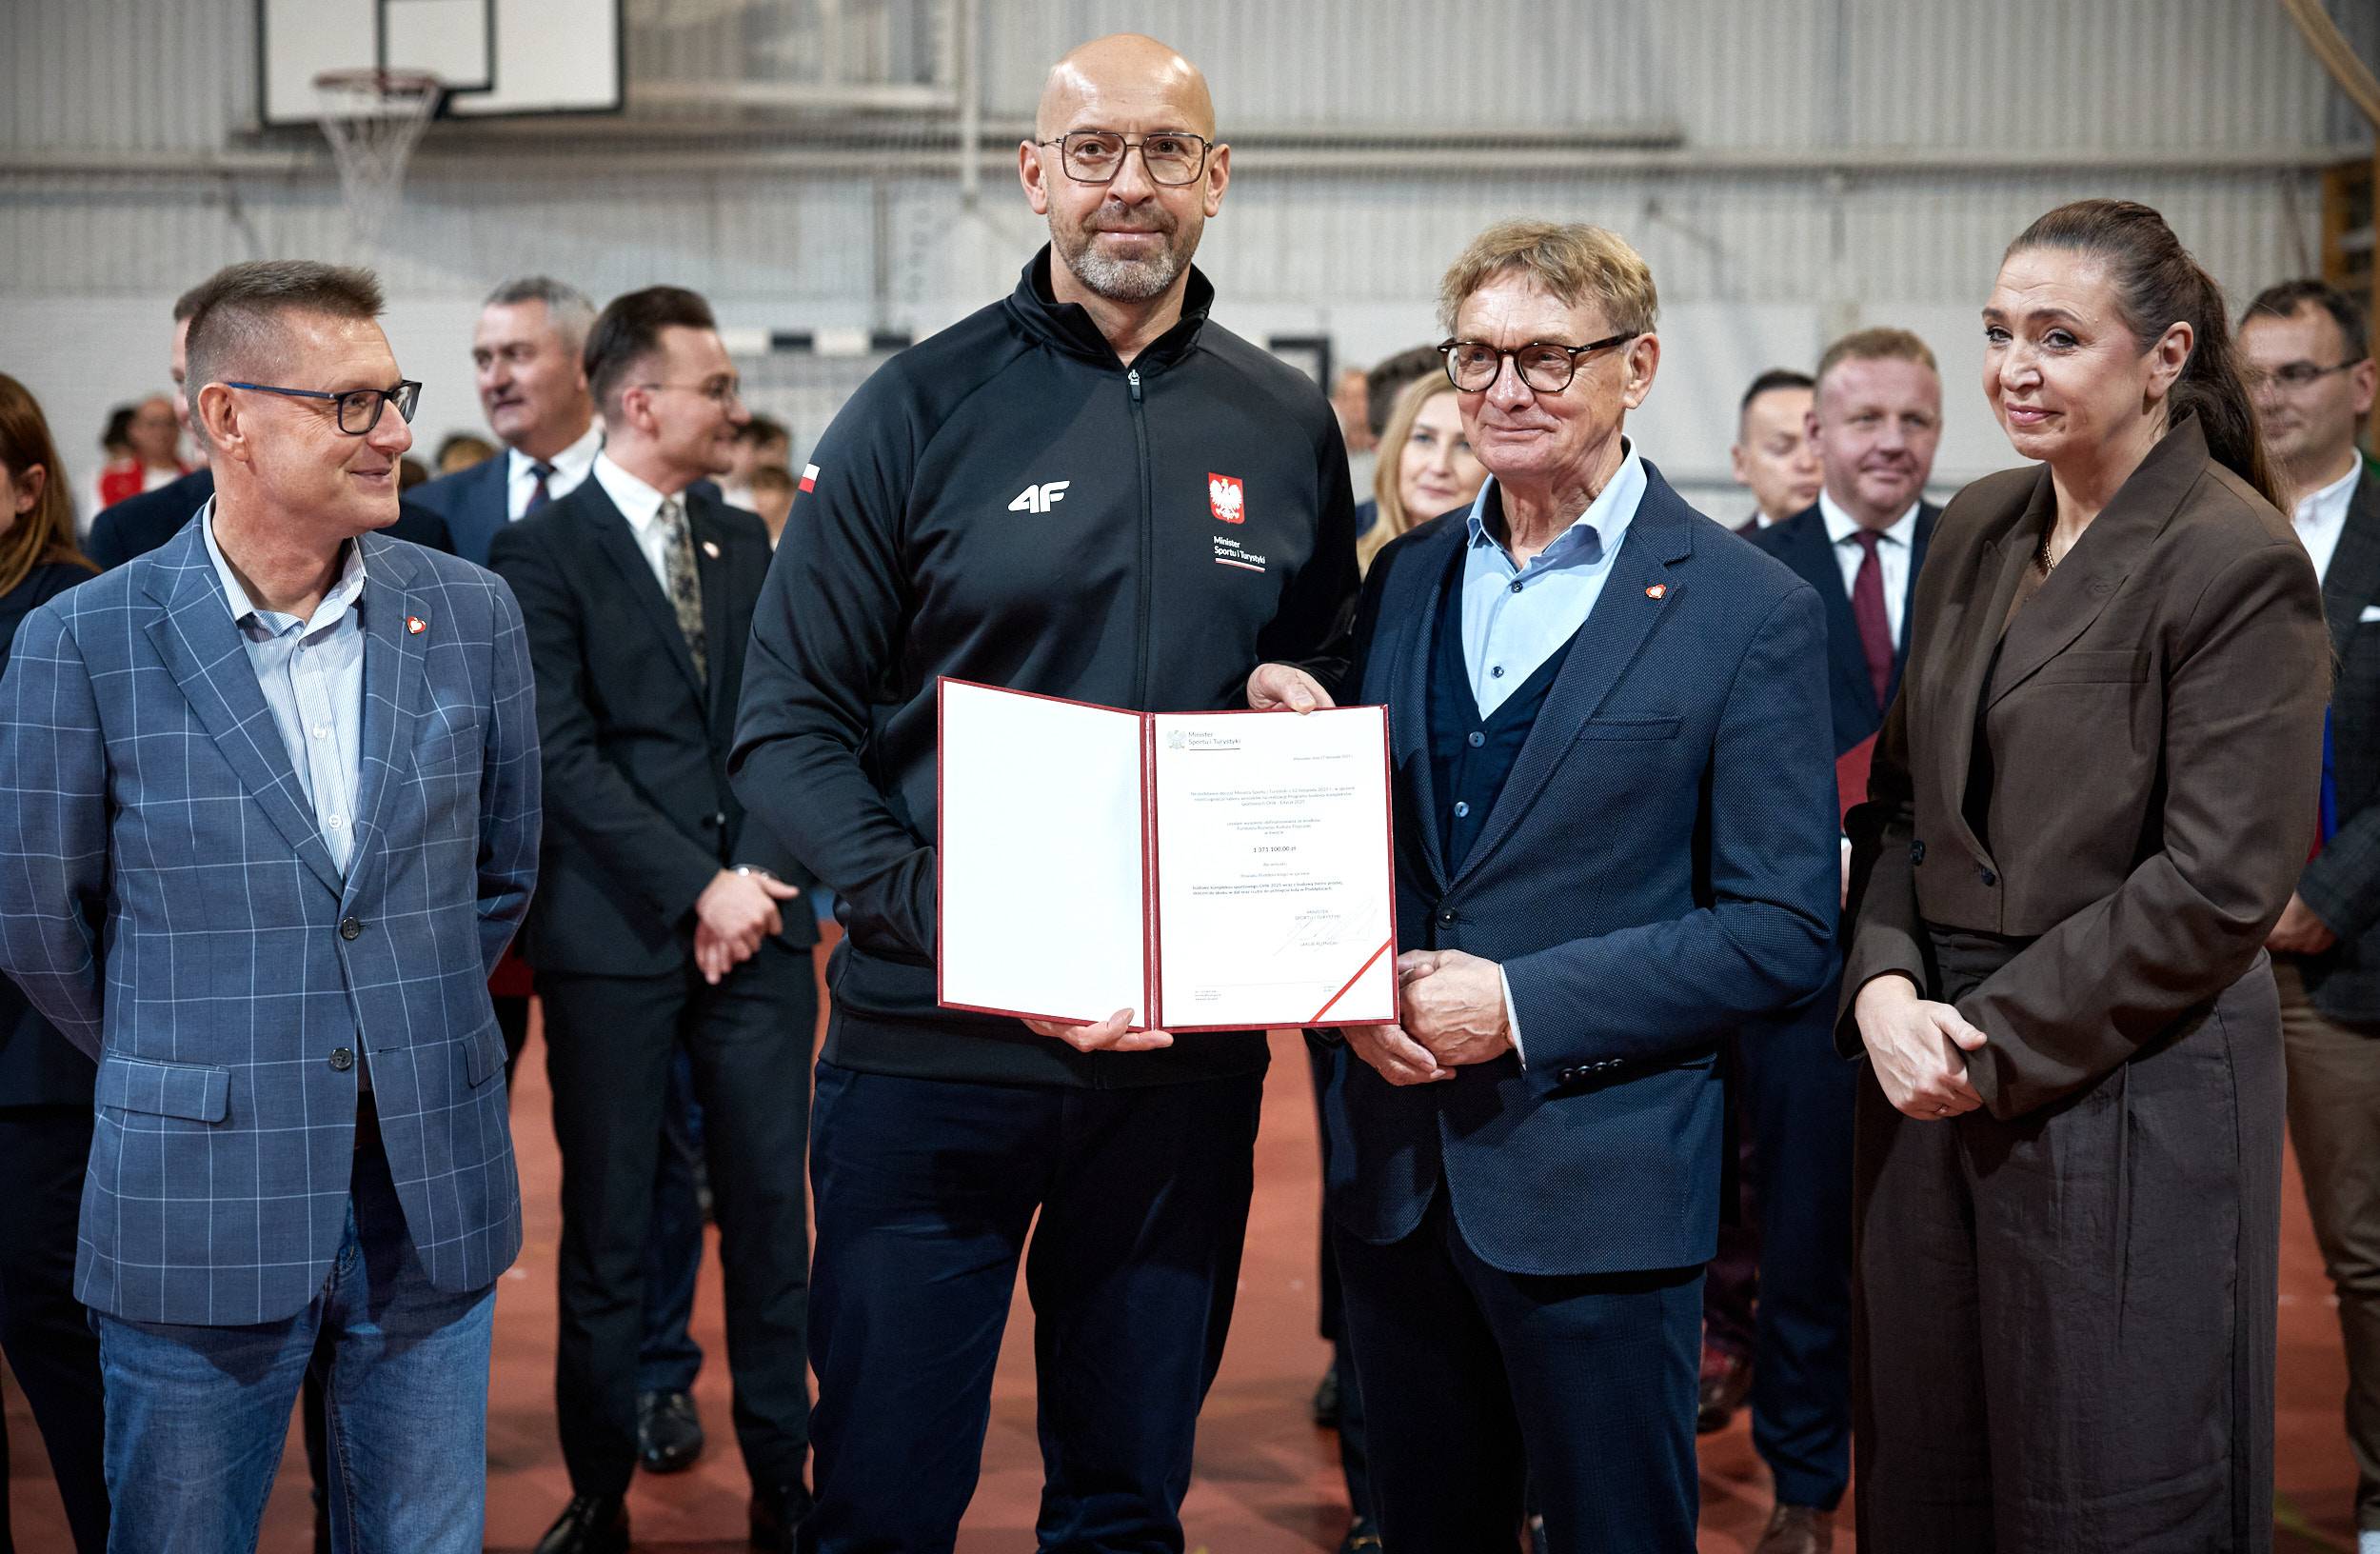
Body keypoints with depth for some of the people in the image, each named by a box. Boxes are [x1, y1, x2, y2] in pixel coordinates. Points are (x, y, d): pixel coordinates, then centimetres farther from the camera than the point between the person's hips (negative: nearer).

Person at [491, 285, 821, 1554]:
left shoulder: (743, 540, 14)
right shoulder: (543, 552, -3)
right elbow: (563, 754, -9)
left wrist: (762, 876, -4)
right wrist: (697, 887, -12)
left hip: (756, 919, 4)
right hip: (614, 932, -4)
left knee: (769, 1207, 5)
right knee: (608, 1222, 3)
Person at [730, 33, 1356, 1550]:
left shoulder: (1288, 428, 7)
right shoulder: (923, 406, -2)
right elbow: (787, 727, -5)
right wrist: (950, 922, -20)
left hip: (1188, 1048, 3)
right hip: (935, 1043, -2)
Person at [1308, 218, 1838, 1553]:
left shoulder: (1751, 613, -7)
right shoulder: (1407, 578, 9)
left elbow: (1784, 932, -11)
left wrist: (1522, 1005, -18)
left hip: (1600, 1181, -5)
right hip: (1394, 1166, 5)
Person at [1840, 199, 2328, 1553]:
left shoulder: (2239, 564, -11)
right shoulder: (1978, 530, 10)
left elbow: (2220, 885, -16)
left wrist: (1997, 1040, -14)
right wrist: (1885, 984, -4)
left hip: (2128, 1095, -7)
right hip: (1933, 1078, 7)